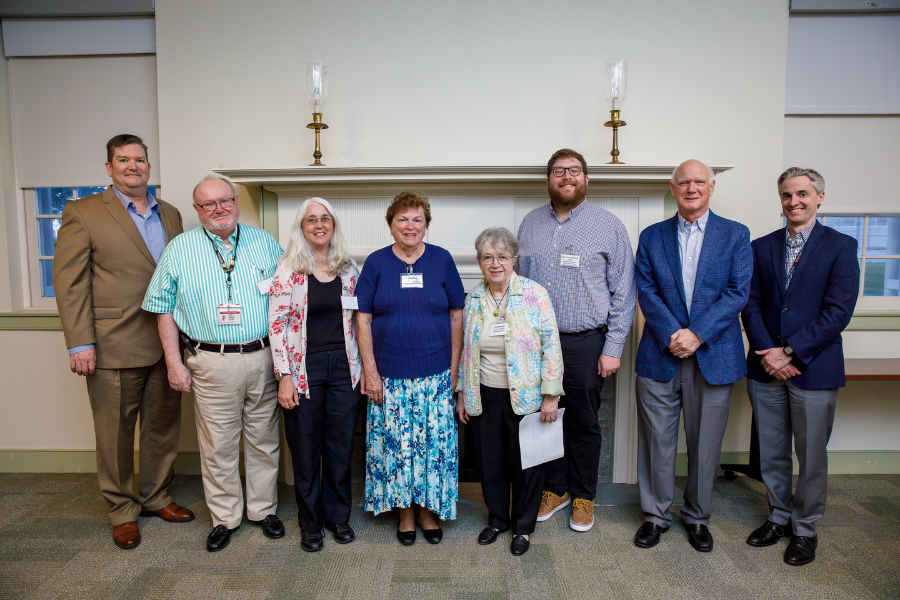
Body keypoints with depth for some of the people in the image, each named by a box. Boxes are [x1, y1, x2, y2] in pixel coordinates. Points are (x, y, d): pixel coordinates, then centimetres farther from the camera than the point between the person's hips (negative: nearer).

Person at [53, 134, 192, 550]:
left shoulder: (170, 215, 12)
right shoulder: (83, 213, -2)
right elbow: (69, 282, -7)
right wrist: (80, 344, -13)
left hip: (167, 345, 5)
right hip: (113, 346, -4)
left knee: (163, 427, 15)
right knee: (115, 434, 9)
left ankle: (156, 497, 34)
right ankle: (122, 510, 28)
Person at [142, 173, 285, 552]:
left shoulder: (265, 242, 6)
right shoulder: (180, 248, 3)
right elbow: (165, 309, 4)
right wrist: (174, 362, -2)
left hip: (264, 358, 1)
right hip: (213, 362, -1)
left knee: (264, 440, 12)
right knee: (217, 445, 8)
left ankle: (263, 509, 29)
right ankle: (224, 517, 27)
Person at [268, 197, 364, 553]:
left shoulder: (348, 269, 6)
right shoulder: (288, 270, -4)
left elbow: (358, 320, 9)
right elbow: (277, 323, -6)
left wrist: (363, 366, 6)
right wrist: (284, 376, -11)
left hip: (344, 367, 3)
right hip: (304, 370, -2)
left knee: (341, 445, 12)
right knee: (306, 448, 9)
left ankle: (338, 515, 32)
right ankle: (310, 523, 29)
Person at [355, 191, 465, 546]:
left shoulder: (441, 260, 2)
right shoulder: (376, 263, 1)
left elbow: (456, 317, 4)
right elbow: (363, 320, 0)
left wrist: (454, 369, 0)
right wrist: (370, 371, -6)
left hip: (435, 376, 0)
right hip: (390, 376, 0)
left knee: (435, 444, 7)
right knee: (395, 444, 8)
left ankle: (429, 509, 29)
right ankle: (406, 511, 29)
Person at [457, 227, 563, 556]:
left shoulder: (534, 294, -9)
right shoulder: (472, 299, 3)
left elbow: (551, 346, -9)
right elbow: (464, 350, 10)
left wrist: (551, 395, -10)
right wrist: (462, 393, 10)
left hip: (526, 396, -3)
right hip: (484, 396, 3)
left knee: (526, 461, 10)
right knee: (490, 461, 14)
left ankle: (523, 526, 31)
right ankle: (497, 519, 37)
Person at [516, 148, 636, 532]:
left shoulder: (609, 226, -2)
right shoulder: (530, 223, 8)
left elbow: (623, 293, -3)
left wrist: (613, 349, -8)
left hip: (584, 344, -2)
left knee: (583, 424, 10)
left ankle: (583, 496, 30)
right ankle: (555, 489, 33)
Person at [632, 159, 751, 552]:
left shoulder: (735, 235, 5)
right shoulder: (652, 236, 7)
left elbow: (737, 292, -4)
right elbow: (646, 291, -1)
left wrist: (696, 334, -15)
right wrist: (672, 335, -14)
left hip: (713, 356, 0)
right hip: (660, 356, 0)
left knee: (705, 445, 12)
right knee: (657, 442, 8)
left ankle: (698, 517, 33)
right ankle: (656, 515, 27)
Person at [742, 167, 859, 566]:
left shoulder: (840, 246, -2)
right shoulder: (761, 247, 8)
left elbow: (838, 311, -10)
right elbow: (751, 304, 3)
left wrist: (790, 352, -15)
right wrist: (767, 353, -10)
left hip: (814, 368, -3)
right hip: (765, 367, 3)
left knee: (811, 455, 8)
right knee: (771, 452, 13)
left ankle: (805, 529, 27)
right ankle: (779, 517, 32)